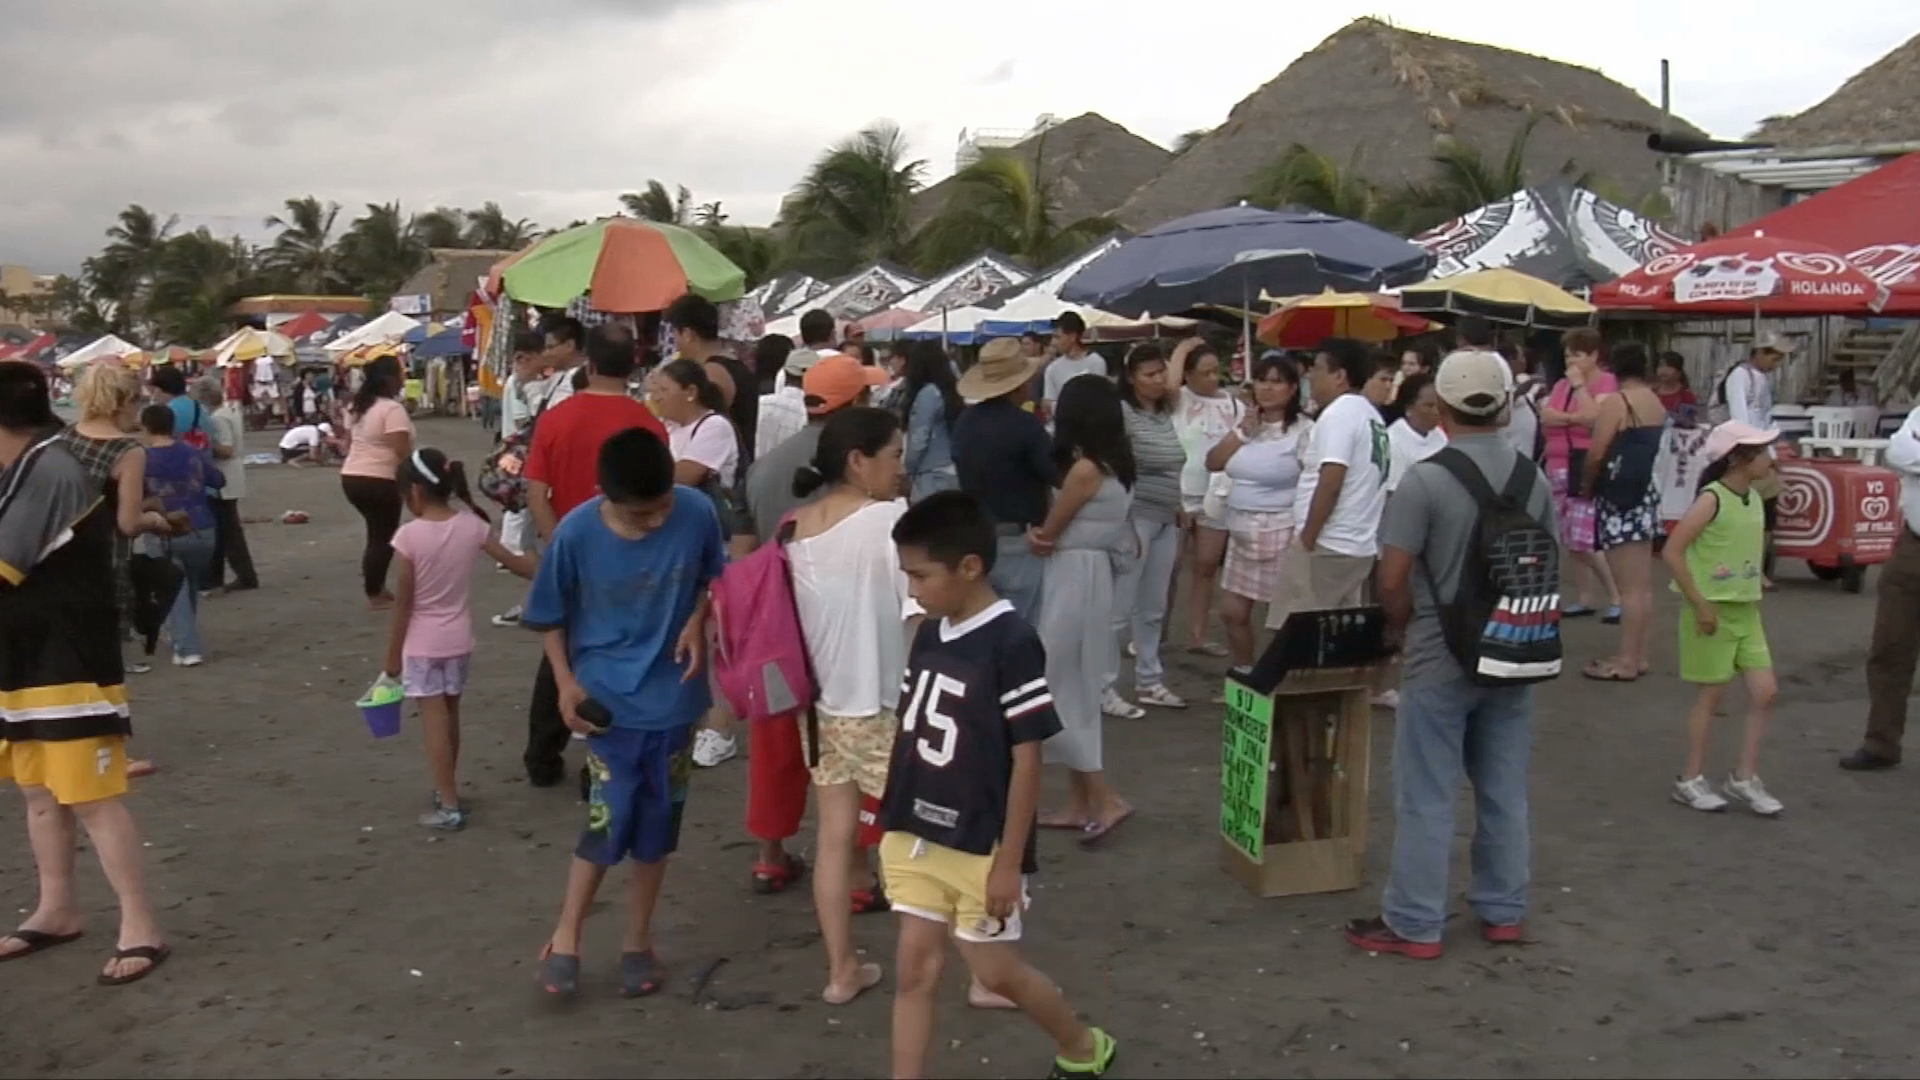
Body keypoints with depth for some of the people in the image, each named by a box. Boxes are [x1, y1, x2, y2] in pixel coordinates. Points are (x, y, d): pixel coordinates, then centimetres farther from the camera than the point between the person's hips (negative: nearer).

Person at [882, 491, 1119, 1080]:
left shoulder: (1012, 643, -19)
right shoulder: (929, 633, 2)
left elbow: (1027, 759, -17)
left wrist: (1009, 861, -16)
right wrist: (894, 823, 13)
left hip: (981, 848, -6)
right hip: (918, 839, 6)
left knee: (997, 972, 10)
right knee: (914, 969, 9)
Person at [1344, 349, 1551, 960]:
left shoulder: (1424, 480, -17)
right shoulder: (1534, 477, 2)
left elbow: (1393, 579, -16)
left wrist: (1400, 628, 3)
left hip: (1440, 658, -6)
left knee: (1427, 797, 3)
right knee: (1505, 791, 16)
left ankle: (1414, 924, 11)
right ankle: (1504, 912, 27)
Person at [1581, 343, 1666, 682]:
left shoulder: (1615, 402, -13)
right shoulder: (1656, 403, 11)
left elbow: (1597, 454, -15)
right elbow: (1649, 448, 13)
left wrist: (1586, 484, 1)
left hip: (1619, 496, -9)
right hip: (1646, 492, 9)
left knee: (1629, 587, -6)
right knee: (1642, 585, 12)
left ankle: (1627, 661, -2)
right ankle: (1637, 655, 18)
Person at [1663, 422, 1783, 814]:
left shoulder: (1754, 498, 7)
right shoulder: (1712, 500, -17)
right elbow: (1672, 552, -21)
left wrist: (1755, 589, 14)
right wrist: (1700, 604, -19)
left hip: (1747, 610, 7)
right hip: (1713, 611, -7)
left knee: (1765, 691, 4)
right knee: (1712, 694, 2)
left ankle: (1744, 777, 16)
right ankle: (1691, 781, 15)